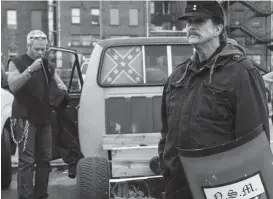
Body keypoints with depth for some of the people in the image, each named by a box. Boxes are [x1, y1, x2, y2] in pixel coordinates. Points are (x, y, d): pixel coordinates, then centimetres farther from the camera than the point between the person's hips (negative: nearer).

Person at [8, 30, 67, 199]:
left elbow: (61, 86, 24)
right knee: (27, 161, -11)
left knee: (45, 160, 7)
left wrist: (62, 87, 0)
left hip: (44, 119, 6)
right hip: (25, 118, -6)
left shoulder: (48, 66, 16)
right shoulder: (17, 63, 1)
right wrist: (30, 69, -23)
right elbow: (13, 86, -14)